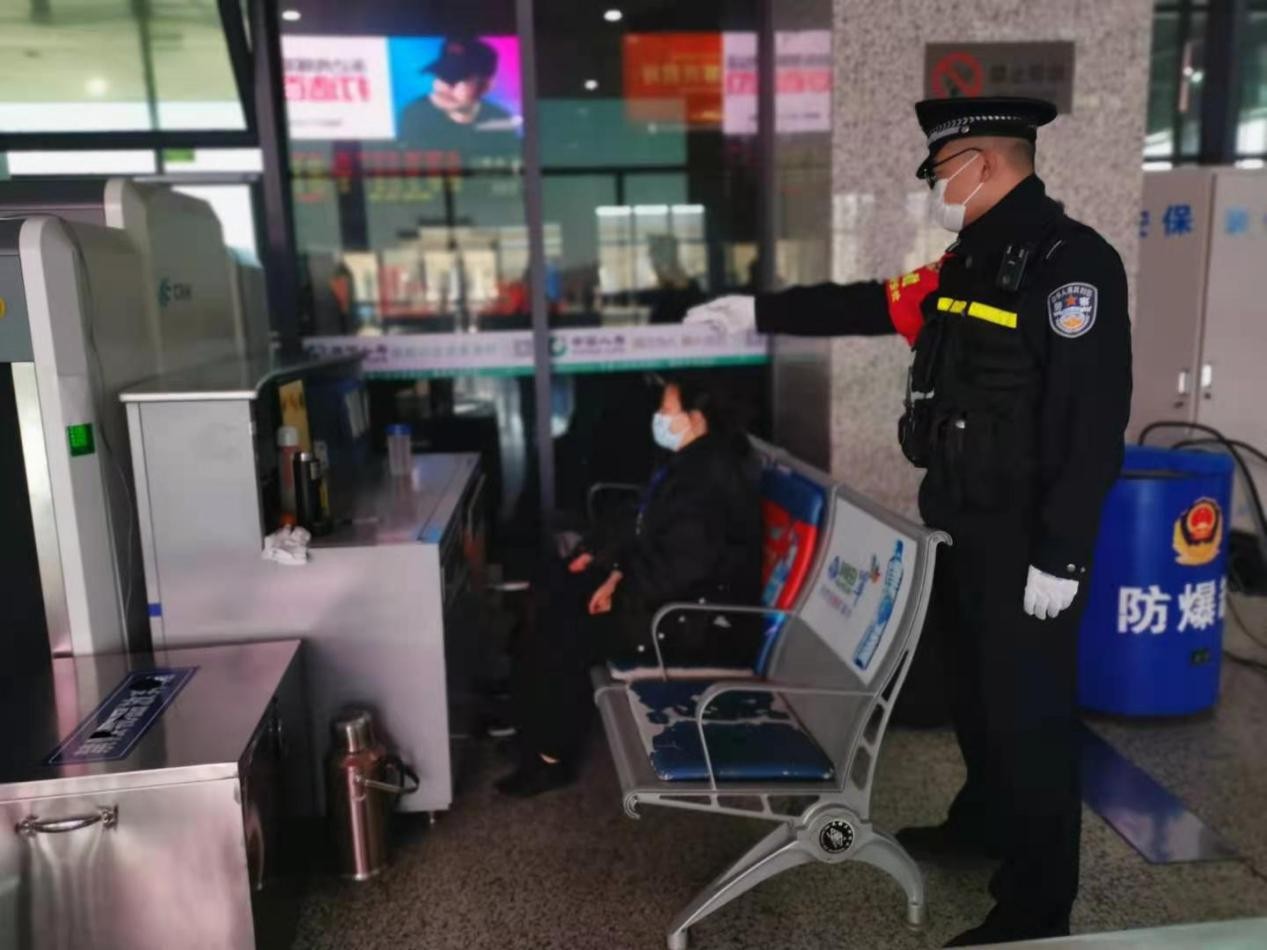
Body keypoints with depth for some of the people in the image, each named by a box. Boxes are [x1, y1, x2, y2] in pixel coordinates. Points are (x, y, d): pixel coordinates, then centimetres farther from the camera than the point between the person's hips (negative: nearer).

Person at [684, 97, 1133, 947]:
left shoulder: (1073, 261, -18)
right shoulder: (971, 262, 10)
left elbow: (1094, 424, -22)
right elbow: (868, 305, 18)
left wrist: (1062, 557, -22)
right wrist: (756, 312, 18)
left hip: (1028, 543, -9)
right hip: (966, 526, 9)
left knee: (1030, 711, 2)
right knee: (975, 690, 22)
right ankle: (984, 821, 43)